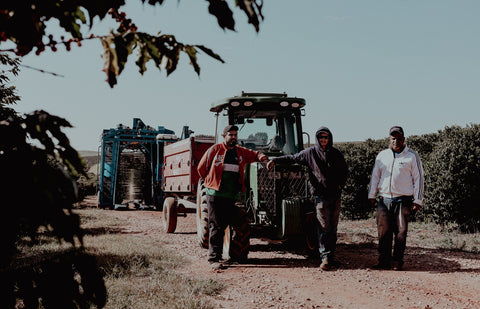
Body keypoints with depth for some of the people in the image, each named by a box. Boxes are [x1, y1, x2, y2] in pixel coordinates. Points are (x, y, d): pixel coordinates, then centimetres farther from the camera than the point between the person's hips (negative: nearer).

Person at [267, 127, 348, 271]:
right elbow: (292, 158, 8)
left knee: (333, 227, 7)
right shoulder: (310, 153, 3)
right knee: (323, 227, -8)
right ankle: (325, 257, -7)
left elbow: (345, 171, 21)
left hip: (335, 195, 3)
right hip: (320, 195, -3)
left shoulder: (336, 154, 9)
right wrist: (275, 160, 1)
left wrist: (340, 184, 5)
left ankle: (331, 256, 14)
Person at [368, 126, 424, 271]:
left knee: (400, 232, -2)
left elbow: (418, 179, 3)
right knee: (383, 231, 0)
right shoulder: (382, 156, 15)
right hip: (384, 200, 3)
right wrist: (372, 195, 12)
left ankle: (397, 262, 6)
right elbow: (375, 176, 19)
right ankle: (384, 261, 6)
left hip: (403, 200, -3)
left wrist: (417, 200, -2)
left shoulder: (412, 156, 5)